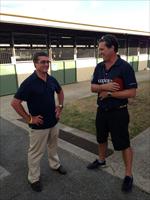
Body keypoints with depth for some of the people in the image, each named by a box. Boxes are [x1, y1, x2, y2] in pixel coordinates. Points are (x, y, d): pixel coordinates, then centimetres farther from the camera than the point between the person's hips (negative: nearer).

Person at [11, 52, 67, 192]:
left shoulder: (51, 80, -1)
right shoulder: (29, 82, -20)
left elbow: (60, 92, 19)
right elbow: (15, 103, -19)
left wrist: (60, 106, 7)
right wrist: (29, 119, -16)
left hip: (53, 122, 6)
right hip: (39, 125, -6)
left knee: (53, 146, 25)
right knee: (36, 152, 10)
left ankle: (55, 165, 49)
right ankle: (33, 178, 30)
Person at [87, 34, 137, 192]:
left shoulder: (125, 67, -16)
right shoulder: (99, 67, 2)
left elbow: (132, 92, -18)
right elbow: (93, 87, 3)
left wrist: (109, 93, -19)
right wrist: (104, 86, -18)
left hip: (118, 112, -6)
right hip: (101, 110, 6)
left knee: (123, 144, 7)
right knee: (101, 138, 23)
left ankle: (128, 175, 26)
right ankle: (101, 160, 48)